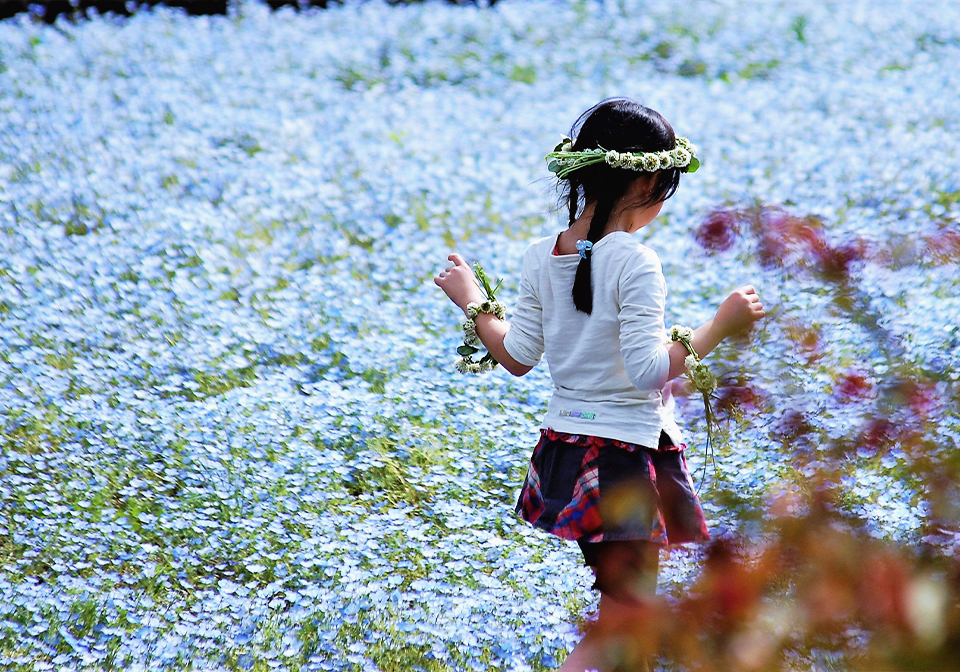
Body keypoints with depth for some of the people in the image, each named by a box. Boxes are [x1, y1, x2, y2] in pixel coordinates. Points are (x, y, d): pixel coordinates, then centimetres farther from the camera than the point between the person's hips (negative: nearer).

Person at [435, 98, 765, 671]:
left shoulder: (541, 257, 2)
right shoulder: (635, 263, -18)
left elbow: (519, 356, 7)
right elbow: (648, 370, -23)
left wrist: (473, 303, 22)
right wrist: (720, 327, -16)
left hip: (566, 447, 8)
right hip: (628, 450, -7)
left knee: (621, 606, 22)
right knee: (623, 625, 1)